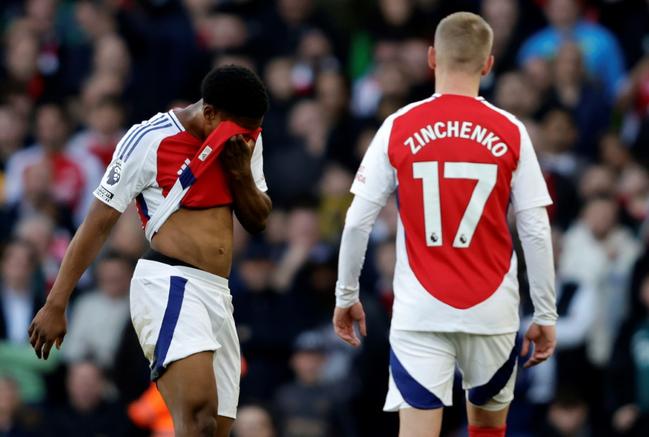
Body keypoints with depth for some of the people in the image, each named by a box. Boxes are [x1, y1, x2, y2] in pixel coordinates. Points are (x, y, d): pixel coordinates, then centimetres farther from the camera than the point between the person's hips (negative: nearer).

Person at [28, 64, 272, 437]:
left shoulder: (245, 139, 12)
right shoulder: (150, 140, -6)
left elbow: (259, 221, 17)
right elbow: (99, 223, -3)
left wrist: (241, 171, -3)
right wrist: (56, 305, -3)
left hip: (217, 295, 7)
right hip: (168, 284, -7)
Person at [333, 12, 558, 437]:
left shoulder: (398, 128, -2)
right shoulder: (510, 133, -2)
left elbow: (358, 222, -1)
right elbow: (536, 232, -3)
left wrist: (346, 296, 11)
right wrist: (546, 314, 5)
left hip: (419, 312, -1)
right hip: (492, 313, 1)